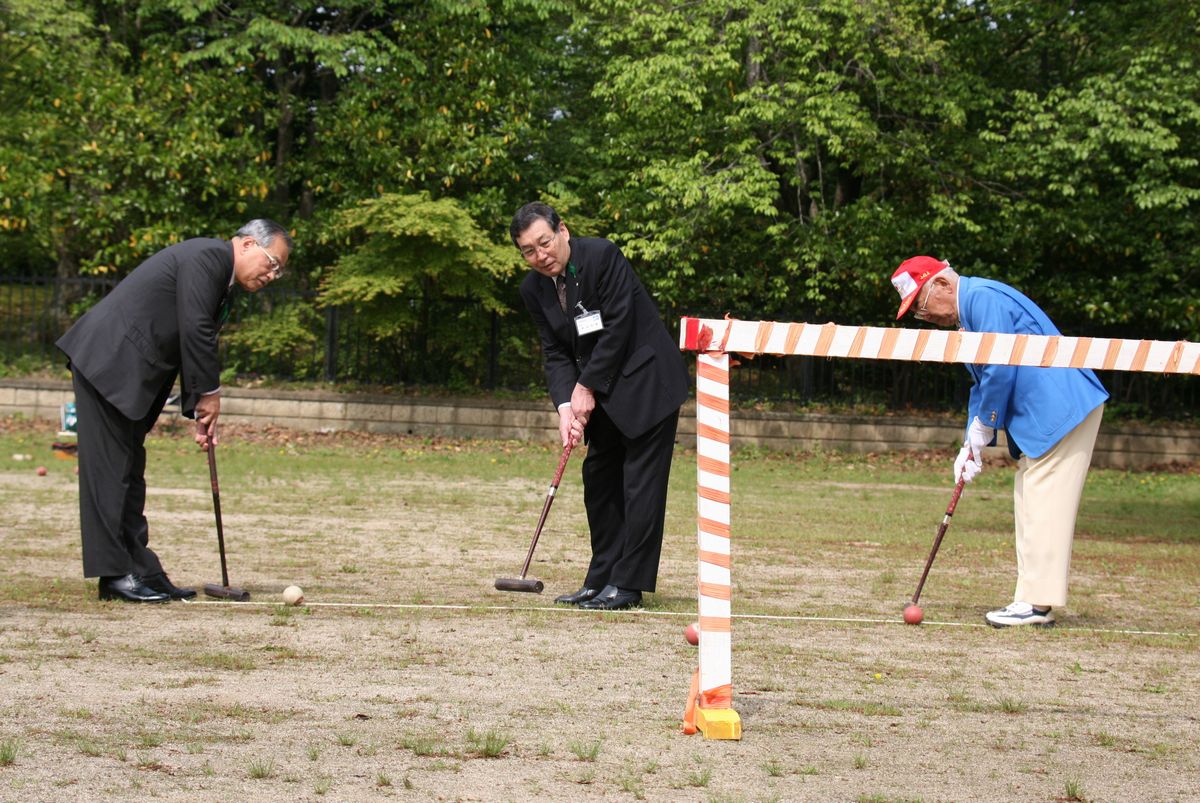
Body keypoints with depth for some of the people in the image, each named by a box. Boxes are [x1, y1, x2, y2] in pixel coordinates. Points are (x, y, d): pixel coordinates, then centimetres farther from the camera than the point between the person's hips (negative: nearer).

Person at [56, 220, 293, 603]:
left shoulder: (217, 270, 19)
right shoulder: (207, 256, -12)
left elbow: (196, 342, 20)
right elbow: (195, 330, -19)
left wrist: (199, 410, 12)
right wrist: (209, 394, -9)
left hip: (129, 373, 11)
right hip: (107, 364, -11)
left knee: (129, 471, 11)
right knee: (110, 468, -7)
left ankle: (140, 570, 13)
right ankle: (114, 574, -6)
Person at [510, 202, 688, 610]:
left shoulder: (602, 256, -18)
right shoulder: (533, 289, 2)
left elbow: (618, 327, -19)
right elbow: (555, 353, 3)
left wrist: (587, 388, -14)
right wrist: (566, 406, -13)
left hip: (646, 381, -8)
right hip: (602, 392, 8)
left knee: (640, 481, -9)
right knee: (599, 481, 7)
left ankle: (628, 584, -9)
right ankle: (602, 580, 13)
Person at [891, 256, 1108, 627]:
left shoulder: (984, 298, -15)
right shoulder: (967, 313, 19)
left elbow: (1000, 372, -19)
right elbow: (983, 383, 23)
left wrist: (981, 432, -7)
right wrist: (971, 445, 12)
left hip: (1061, 409, -11)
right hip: (1039, 418, 11)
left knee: (1042, 505, -11)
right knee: (1028, 503, 11)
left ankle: (1037, 603, -11)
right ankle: (1033, 599, 12)